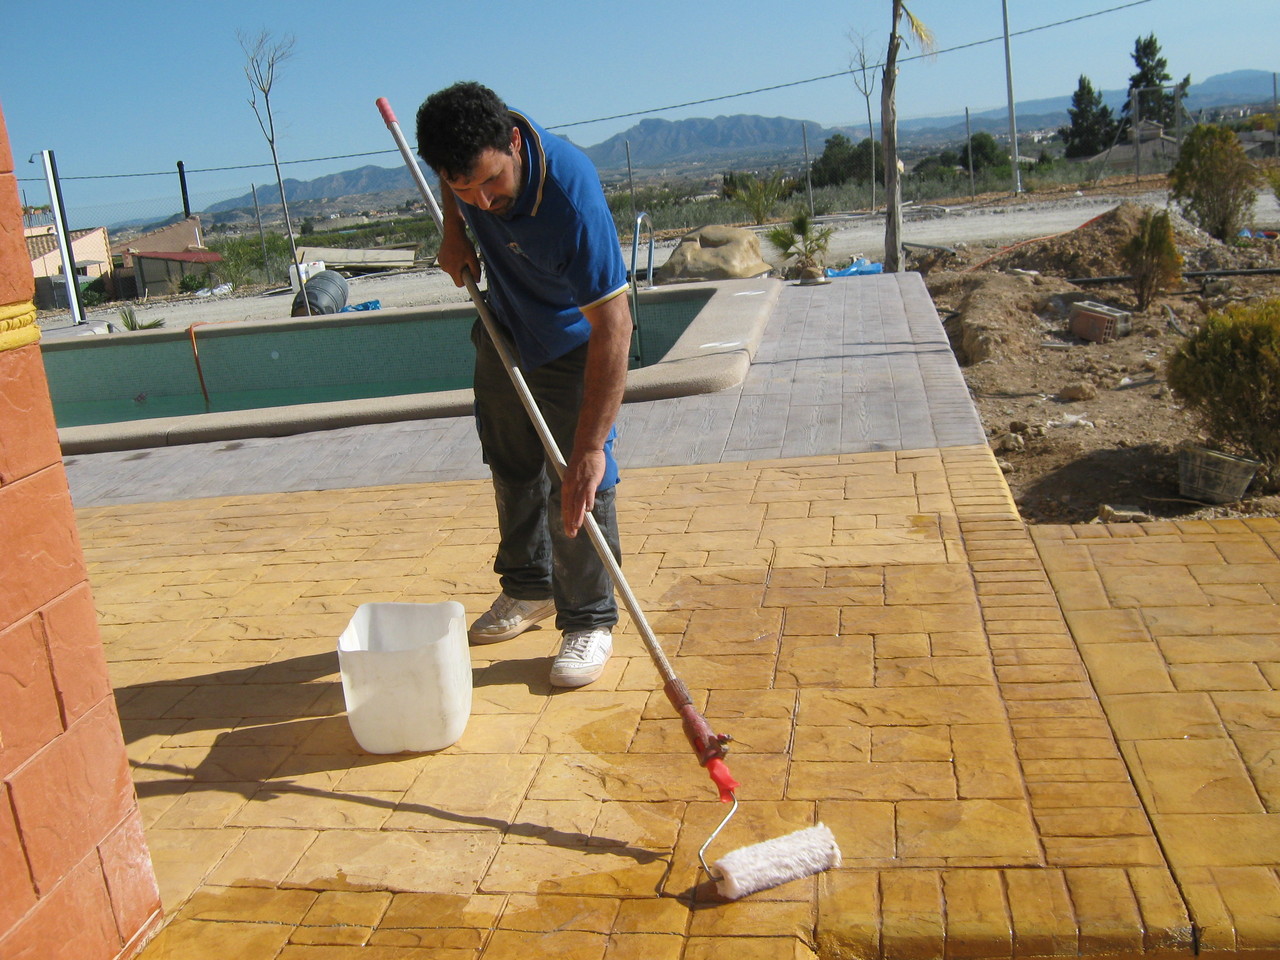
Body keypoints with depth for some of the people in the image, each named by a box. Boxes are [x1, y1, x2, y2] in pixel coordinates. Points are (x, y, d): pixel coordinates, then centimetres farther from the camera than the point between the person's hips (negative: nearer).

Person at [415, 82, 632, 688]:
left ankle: (589, 621, 8)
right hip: (503, 334, 6)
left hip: (574, 347, -6)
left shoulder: (571, 193, -40)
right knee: (512, 470, 16)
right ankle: (528, 589, 35)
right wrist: (453, 231, -11)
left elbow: (612, 325, -41)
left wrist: (591, 445, -43)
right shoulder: (467, 146, -24)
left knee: (580, 483, -8)